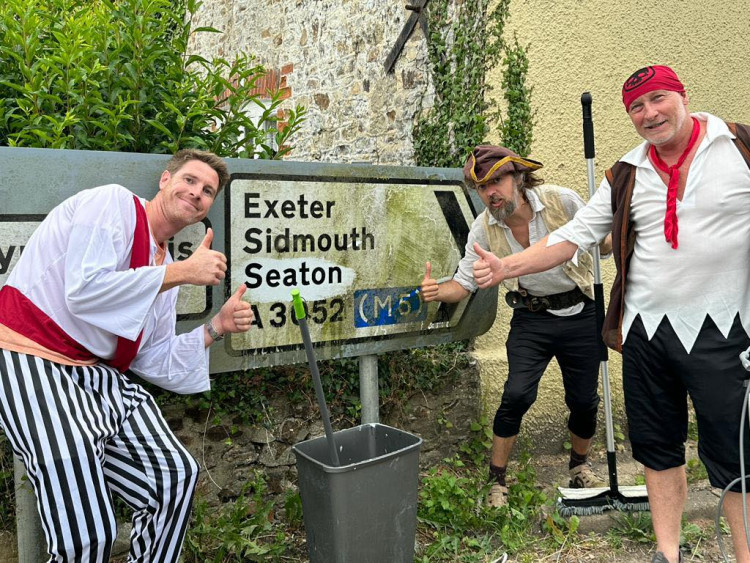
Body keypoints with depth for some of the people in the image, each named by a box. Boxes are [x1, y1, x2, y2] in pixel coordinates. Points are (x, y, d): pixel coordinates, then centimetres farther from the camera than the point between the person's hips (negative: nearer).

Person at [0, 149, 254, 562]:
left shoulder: (165, 266, 16)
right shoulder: (112, 202, -5)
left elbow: (156, 364, 15)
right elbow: (83, 291, -22)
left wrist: (218, 326, 4)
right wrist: (183, 272, -16)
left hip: (97, 374, 8)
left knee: (176, 477, 0)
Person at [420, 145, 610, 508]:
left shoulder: (562, 200, -15)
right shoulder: (484, 229, -10)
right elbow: (464, 283, -6)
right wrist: (437, 291, -27)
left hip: (581, 313, 0)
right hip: (531, 318, 0)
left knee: (584, 400, 6)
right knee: (517, 395, -14)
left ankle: (579, 466, 38)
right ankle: (497, 481, 6)